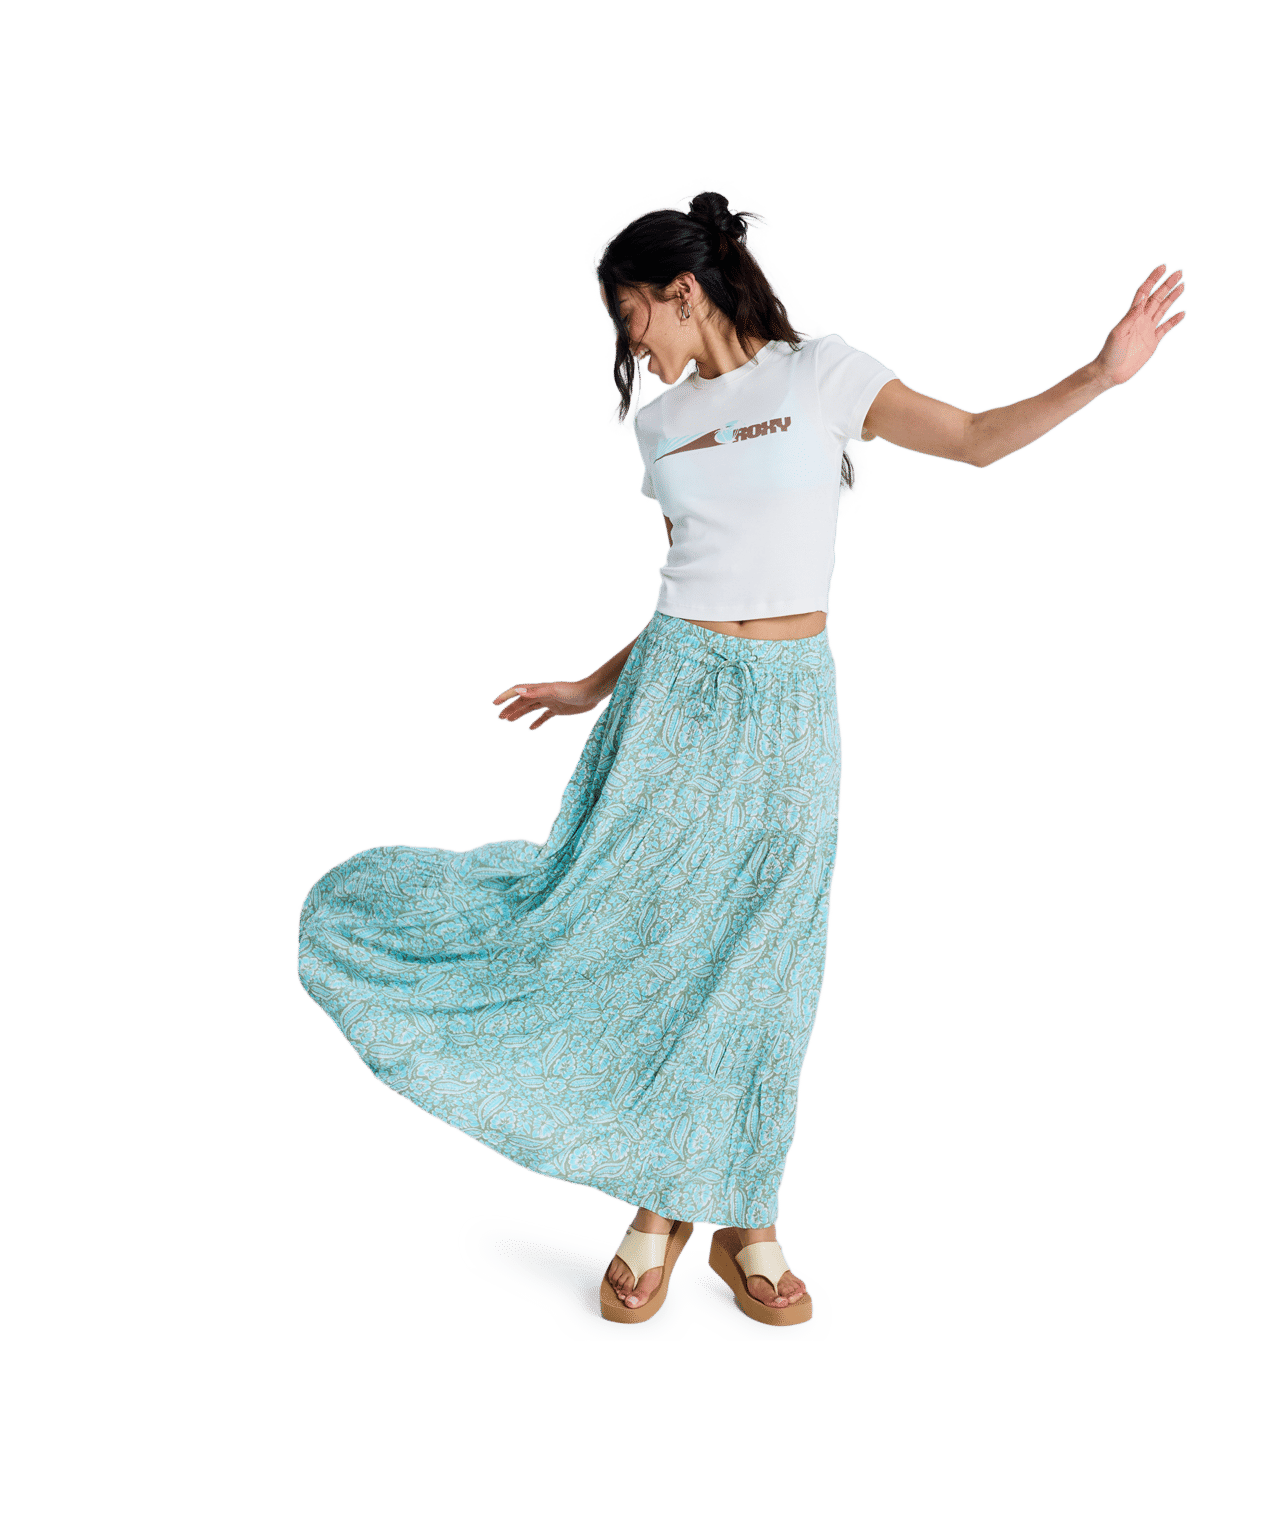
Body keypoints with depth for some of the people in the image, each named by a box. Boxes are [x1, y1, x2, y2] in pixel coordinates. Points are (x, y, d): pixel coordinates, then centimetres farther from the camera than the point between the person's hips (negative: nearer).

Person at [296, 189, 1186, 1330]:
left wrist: (1102, 373, -15)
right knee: (649, 936, 1)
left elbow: (975, 439, -3)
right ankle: (659, 1208, 17)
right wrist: (595, 687, 13)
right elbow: (694, 585, 14)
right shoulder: (663, 421, 11)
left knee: (757, 962, 4)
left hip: (789, 702, -2)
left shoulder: (821, 373, 2)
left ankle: (744, 1214, 21)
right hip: (676, 691, 3)